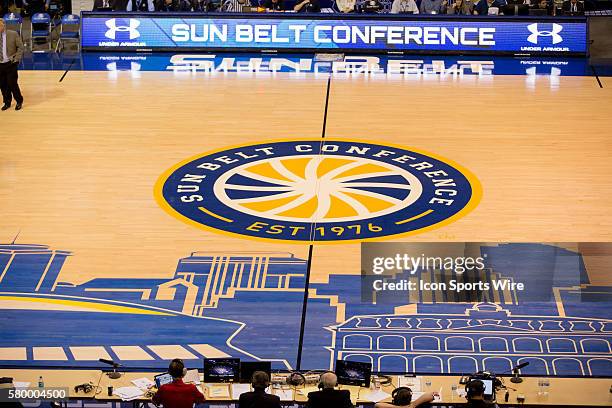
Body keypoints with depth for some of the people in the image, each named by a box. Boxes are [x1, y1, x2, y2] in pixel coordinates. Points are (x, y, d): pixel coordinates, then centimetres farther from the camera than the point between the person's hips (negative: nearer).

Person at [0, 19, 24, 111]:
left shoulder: (13, 34, -5)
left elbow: (20, 47, -1)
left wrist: (16, 59, -8)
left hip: (10, 63, -3)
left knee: (12, 83, -3)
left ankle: (19, 101, 17)